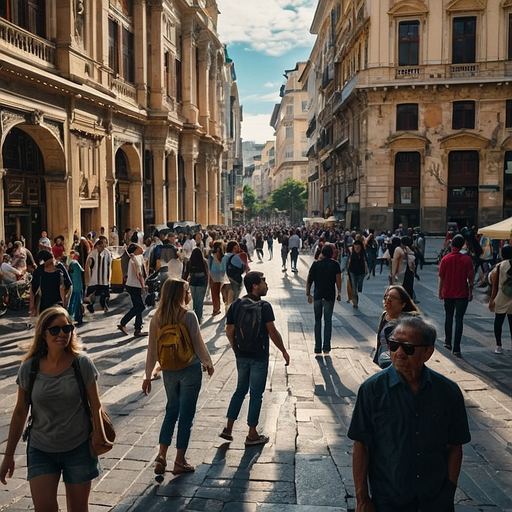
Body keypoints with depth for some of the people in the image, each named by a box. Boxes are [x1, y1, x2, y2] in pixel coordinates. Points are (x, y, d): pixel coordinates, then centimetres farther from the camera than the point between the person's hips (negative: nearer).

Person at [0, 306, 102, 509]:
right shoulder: (29, 368, -8)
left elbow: (95, 406, -5)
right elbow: (20, 413, 1)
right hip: (41, 451, 1)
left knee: (78, 507, 14)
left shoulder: (83, 364, -12)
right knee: (43, 506, -1)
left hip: (79, 449, -1)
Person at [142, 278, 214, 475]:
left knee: (171, 411, 20)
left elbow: (152, 349, 2)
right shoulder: (188, 315, -16)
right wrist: (208, 363, 6)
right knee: (186, 414, 7)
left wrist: (148, 375, 10)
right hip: (190, 370, -4)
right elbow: (198, 344, -10)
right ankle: (180, 461, 15)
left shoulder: (157, 318, -2)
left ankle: (161, 457, 15)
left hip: (168, 371, 5)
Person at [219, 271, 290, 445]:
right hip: (259, 356, -6)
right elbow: (273, 333, -16)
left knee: (240, 390, 19)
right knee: (256, 394, 5)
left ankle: (228, 429, 21)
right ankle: (252, 435, 15)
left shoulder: (236, 304, 2)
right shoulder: (264, 307, -16)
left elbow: (229, 331, 6)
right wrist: (284, 352, -5)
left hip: (241, 355, 6)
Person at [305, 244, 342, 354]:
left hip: (317, 295, 1)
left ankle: (318, 347, 8)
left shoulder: (316, 264, 4)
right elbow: (338, 279, -9)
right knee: (328, 320, 5)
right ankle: (326, 347, 4)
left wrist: (308, 294, 7)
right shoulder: (335, 264, 0)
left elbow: (309, 280, 1)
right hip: (329, 295, -1)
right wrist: (339, 293, -1)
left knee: (318, 320, 9)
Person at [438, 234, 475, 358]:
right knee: (459, 320, -2)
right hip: (462, 294, -2)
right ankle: (456, 349, -5)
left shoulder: (445, 259, -6)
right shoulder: (466, 259, -9)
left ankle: (448, 342, 27)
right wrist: (470, 292, 6)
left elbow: (441, 277, -2)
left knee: (448, 318, 20)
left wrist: (440, 292, 8)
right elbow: (470, 277, -6)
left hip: (448, 294, 2)